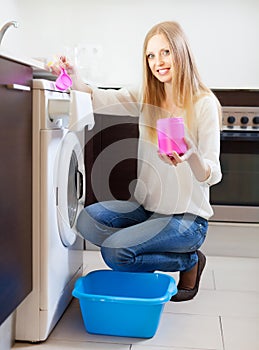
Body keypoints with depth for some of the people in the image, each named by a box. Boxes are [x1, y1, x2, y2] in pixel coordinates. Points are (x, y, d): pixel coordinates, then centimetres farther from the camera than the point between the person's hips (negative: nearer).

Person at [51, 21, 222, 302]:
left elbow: (212, 175, -16)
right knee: (87, 220, -13)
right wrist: (73, 78, -30)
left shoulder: (204, 104, -13)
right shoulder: (146, 98, 4)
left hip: (187, 216, -6)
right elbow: (99, 99, -10)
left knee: (115, 252, -20)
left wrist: (192, 158, -39)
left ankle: (189, 262, 4)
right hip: (147, 206, 6)